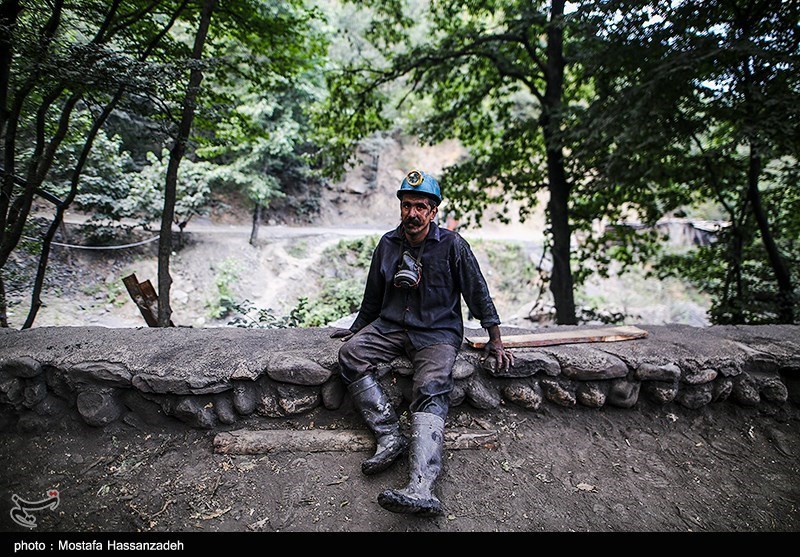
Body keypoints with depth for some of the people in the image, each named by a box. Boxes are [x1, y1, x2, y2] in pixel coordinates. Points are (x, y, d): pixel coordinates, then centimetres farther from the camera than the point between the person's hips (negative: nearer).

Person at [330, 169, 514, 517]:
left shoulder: (452, 245, -2)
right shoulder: (387, 244, 9)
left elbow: (478, 293, 3)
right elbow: (373, 297, 21)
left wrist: (495, 341, 1)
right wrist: (357, 329, 25)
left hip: (438, 332, -4)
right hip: (391, 326, 4)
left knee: (431, 392, -28)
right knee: (350, 354, -22)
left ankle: (420, 488, -41)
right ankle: (390, 436, -25)